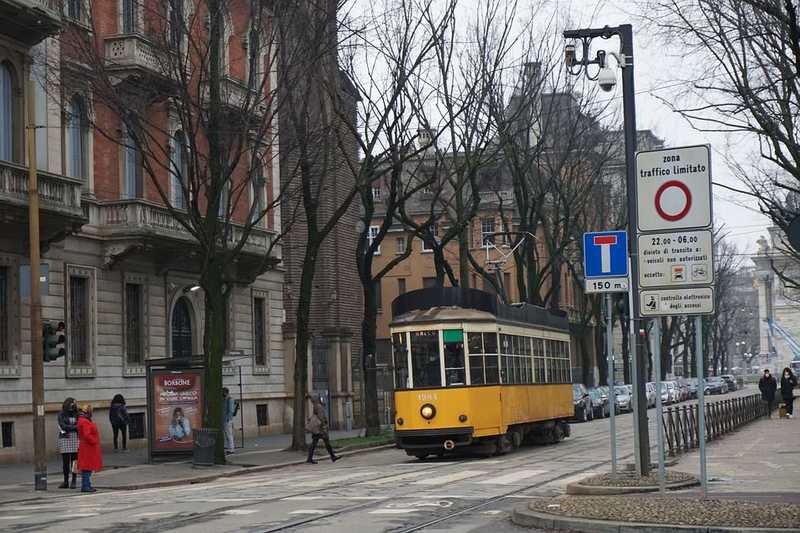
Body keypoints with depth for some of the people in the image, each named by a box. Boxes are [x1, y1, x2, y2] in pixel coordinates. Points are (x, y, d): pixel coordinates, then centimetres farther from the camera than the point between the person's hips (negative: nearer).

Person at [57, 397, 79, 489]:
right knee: (65, 461, 2)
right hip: (65, 439, -1)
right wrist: (75, 427, -15)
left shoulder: (76, 414, 9)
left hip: (75, 439, 1)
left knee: (74, 461, -1)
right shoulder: (61, 415, 4)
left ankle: (73, 481, 4)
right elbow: (63, 426, -7)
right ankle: (66, 481, 8)